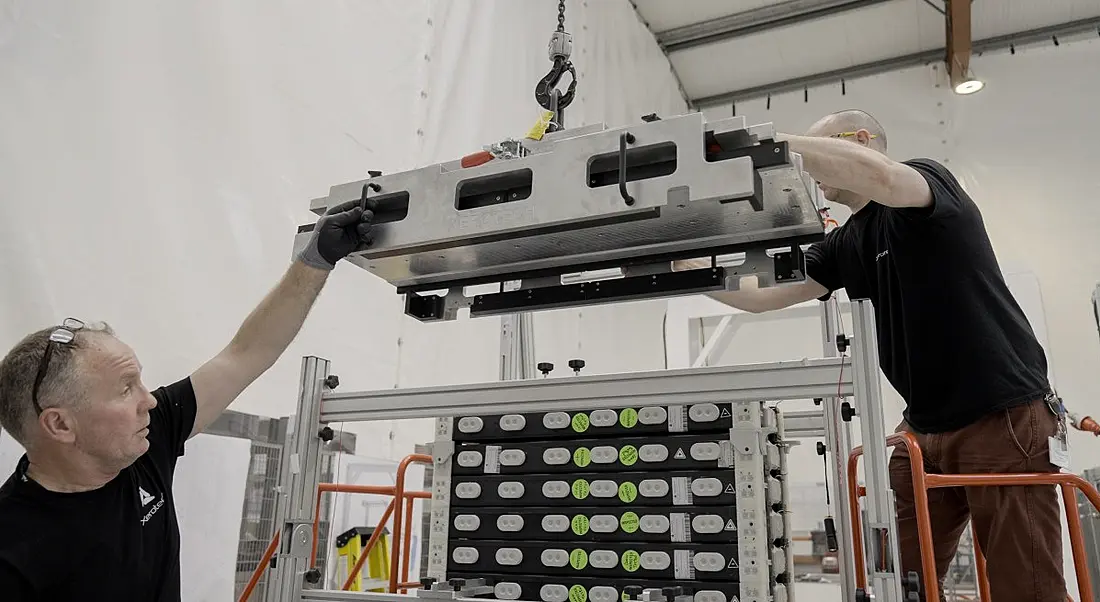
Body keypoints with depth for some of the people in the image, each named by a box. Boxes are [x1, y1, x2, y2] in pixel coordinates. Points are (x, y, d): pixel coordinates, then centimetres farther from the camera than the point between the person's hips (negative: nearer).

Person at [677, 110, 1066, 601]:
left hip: (1005, 416, -7)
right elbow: (763, 297, 8)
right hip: (925, 426, 7)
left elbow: (876, 175, -32)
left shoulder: (929, 178, -7)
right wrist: (688, 266, -2)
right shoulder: (843, 245, 12)